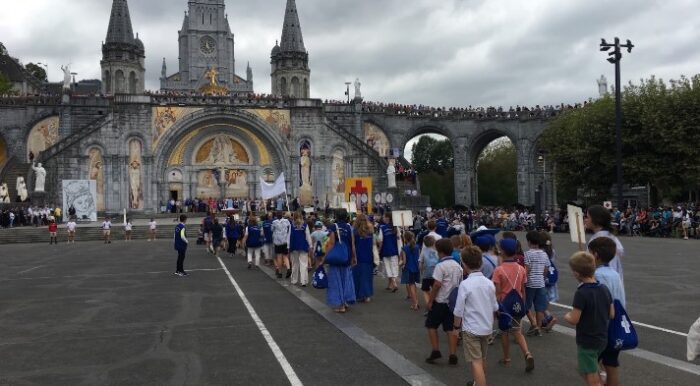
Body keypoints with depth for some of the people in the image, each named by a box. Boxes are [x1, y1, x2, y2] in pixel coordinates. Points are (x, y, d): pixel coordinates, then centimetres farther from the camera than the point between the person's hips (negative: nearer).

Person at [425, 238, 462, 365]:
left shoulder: (441, 266, -16)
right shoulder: (458, 266, 6)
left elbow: (437, 285, -19)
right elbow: (460, 284, 11)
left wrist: (430, 301, -12)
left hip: (440, 301, -6)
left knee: (431, 325, 11)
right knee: (450, 329, 8)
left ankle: (435, 350, 5)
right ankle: (452, 355, 6)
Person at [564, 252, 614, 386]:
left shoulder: (581, 293, -23)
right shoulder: (604, 289, -2)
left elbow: (574, 320, -24)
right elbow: (611, 314, 5)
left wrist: (567, 316, -3)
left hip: (587, 342, -7)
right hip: (602, 339, 7)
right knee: (584, 371, 26)